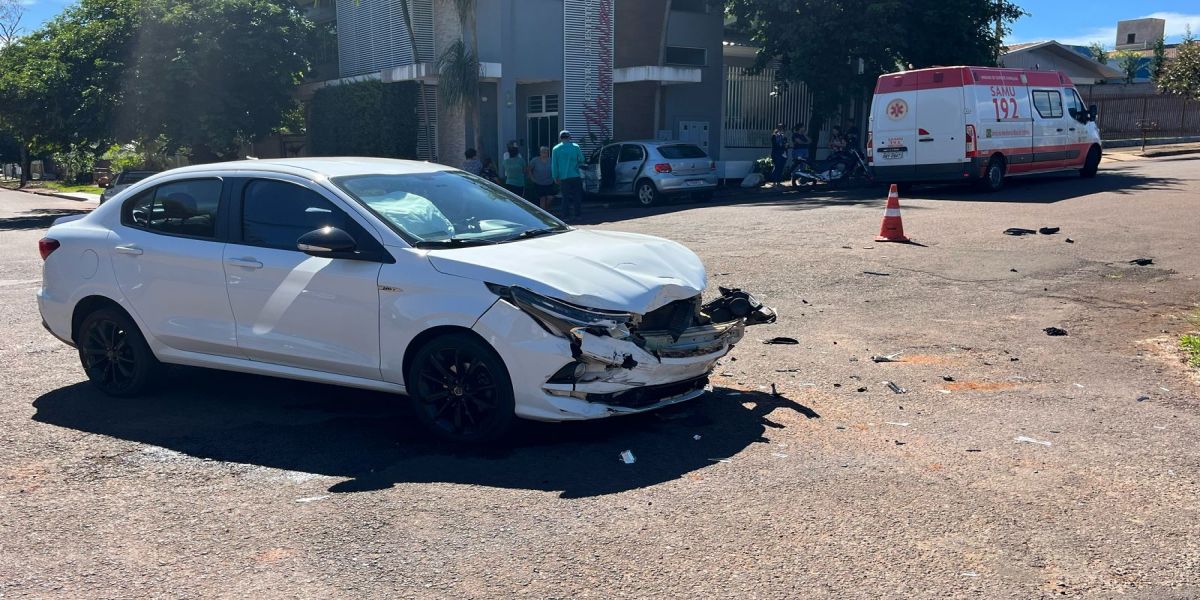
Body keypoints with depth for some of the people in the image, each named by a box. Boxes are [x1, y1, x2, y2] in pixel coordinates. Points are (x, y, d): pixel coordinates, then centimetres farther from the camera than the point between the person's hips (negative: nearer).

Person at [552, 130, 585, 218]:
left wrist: (555, 178, 5)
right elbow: (581, 160, 7)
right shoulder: (575, 147, -1)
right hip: (575, 176, -1)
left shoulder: (556, 149, 1)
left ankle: (566, 215, 5)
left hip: (563, 178, 1)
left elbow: (554, 165, 1)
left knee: (565, 198, 7)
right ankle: (577, 214, 5)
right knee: (577, 197, 6)